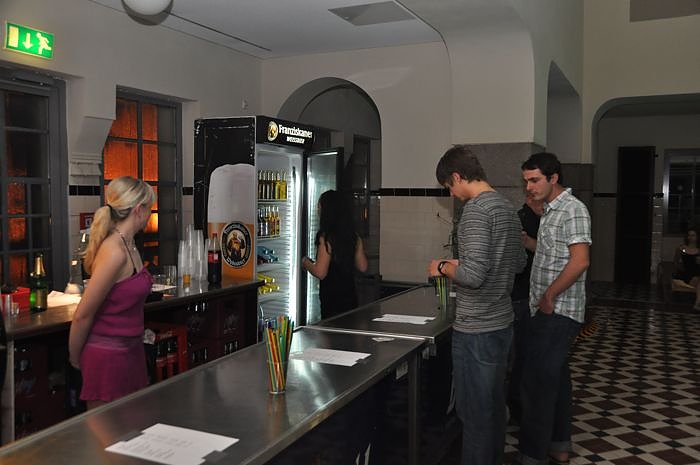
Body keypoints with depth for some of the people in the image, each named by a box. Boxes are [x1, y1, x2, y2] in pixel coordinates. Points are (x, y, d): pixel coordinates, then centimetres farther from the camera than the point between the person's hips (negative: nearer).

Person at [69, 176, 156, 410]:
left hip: (131, 351, 9)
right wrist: (75, 359, -5)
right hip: (109, 357, -9)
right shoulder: (114, 253, -22)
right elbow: (83, 315, -17)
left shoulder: (129, 246, 6)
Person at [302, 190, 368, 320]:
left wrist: (306, 263, -1)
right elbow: (362, 267, 11)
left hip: (332, 299, -7)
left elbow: (320, 273, -19)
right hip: (350, 296, 7)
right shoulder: (354, 237, 4)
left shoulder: (326, 238, -16)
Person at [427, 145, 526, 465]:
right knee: (495, 405, 21)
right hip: (502, 323, 9)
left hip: (476, 330, -9)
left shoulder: (476, 209, -18)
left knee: (474, 412, 3)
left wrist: (444, 267, -8)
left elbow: (473, 275, -27)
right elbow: (519, 262, 21)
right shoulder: (507, 207, 9)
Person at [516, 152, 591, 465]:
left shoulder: (572, 210, -14)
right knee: (555, 378, 16)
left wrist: (549, 297, -18)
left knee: (537, 383, -8)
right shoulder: (551, 210, 15)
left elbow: (579, 261, -22)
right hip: (550, 310, 10)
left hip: (557, 311, -10)